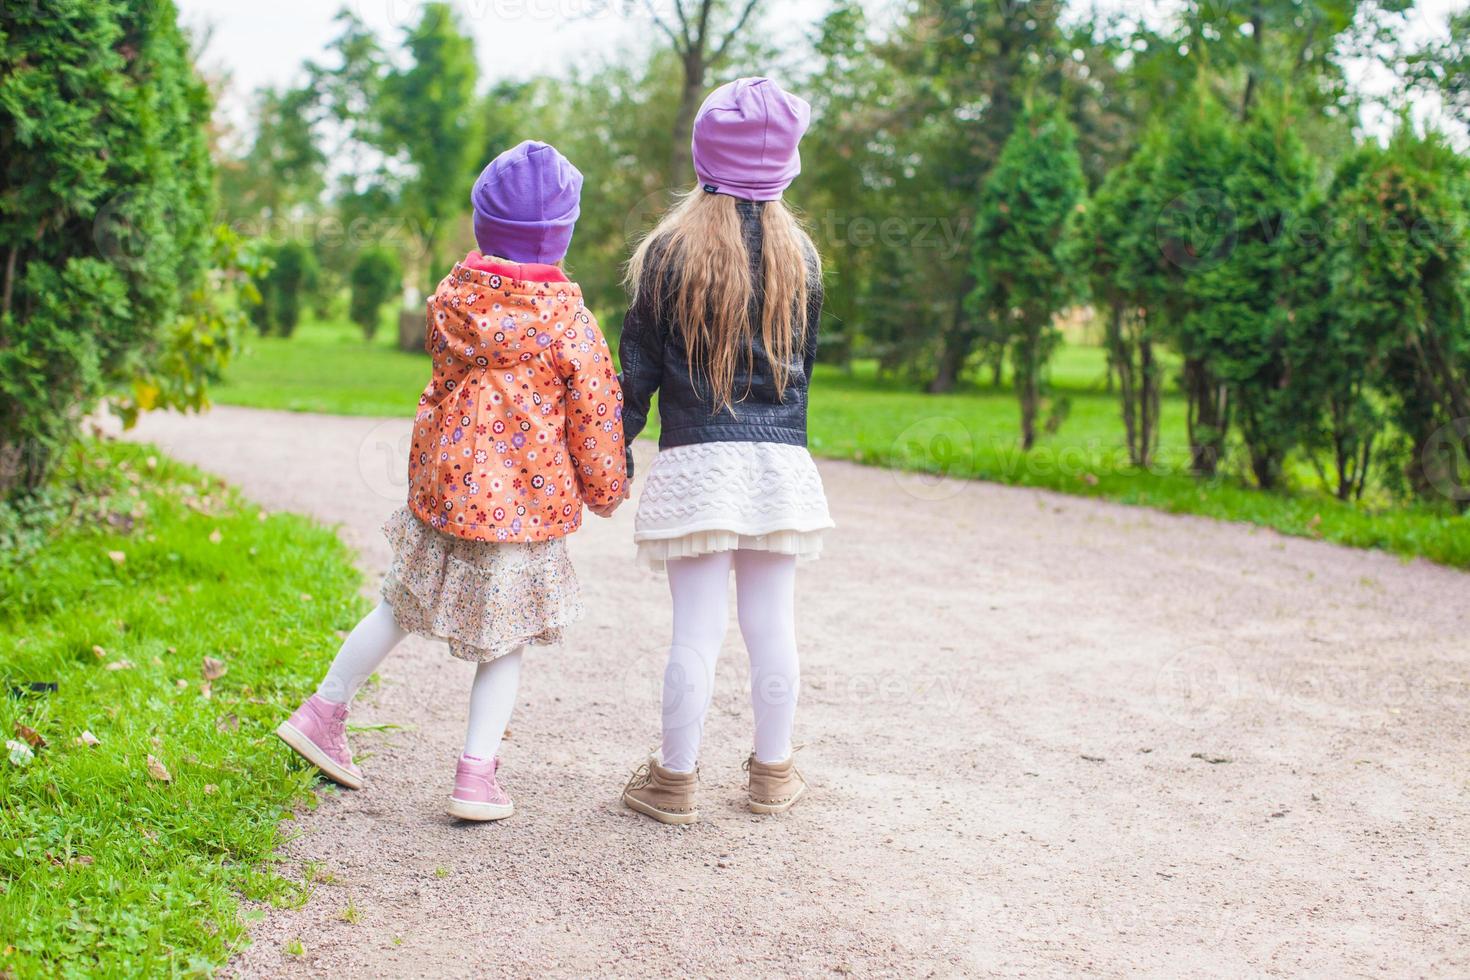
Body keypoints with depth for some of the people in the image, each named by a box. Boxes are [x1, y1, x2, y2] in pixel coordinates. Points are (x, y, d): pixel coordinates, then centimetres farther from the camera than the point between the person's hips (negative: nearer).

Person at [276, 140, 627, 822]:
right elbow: (596, 411, -5)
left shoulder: (451, 298, -1)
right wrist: (605, 488, 10)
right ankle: (475, 777, 9)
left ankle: (323, 714, 31)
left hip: (442, 485, 4)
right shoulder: (569, 320, -12)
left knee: (400, 609, 21)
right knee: (504, 642, 9)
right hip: (526, 501, -4)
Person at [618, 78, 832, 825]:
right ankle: (773, 774, 22)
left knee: (696, 629, 1)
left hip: (696, 458, -3)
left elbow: (639, 363, -1)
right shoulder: (798, 255, 6)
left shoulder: (670, 249, -4)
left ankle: (674, 782, 11)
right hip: (780, 459, 3)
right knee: (771, 624, 10)